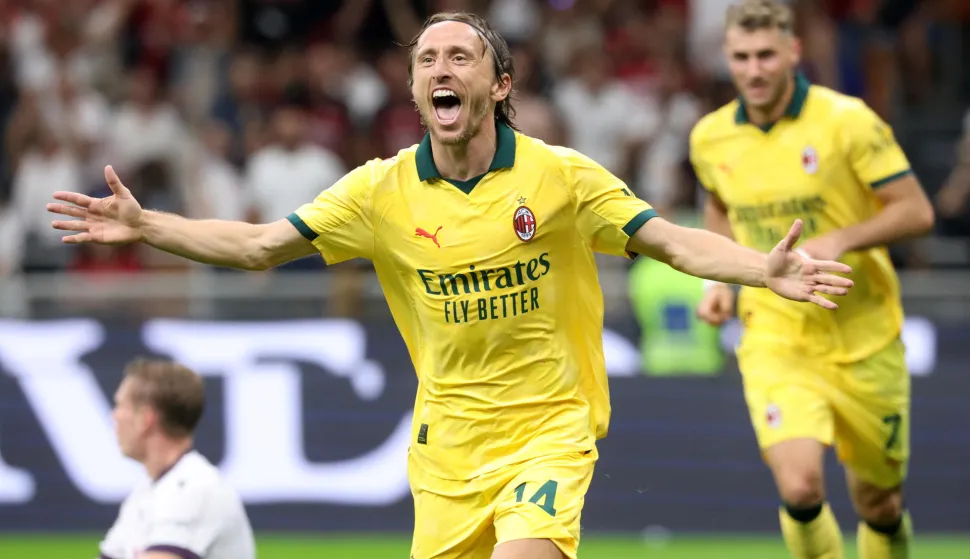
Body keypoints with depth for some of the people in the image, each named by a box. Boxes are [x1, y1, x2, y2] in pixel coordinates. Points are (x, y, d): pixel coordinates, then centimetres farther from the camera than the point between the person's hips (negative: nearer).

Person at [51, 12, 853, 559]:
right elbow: (260, 245, 3)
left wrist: (764, 271, -26)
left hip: (547, 428, -3)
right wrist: (145, 226, -7)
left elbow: (674, 242, -9)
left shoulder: (561, 176, -8)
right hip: (447, 442, 3)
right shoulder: (383, 189, -2)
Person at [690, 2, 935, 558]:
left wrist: (840, 241, -24)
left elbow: (916, 211, -10)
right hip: (775, 341, 1)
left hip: (865, 342, -1)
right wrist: (721, 279, 6)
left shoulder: (847, 121, -12)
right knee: (800, 487, -21)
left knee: (880, 505, 10)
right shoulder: (711, 137, 0)